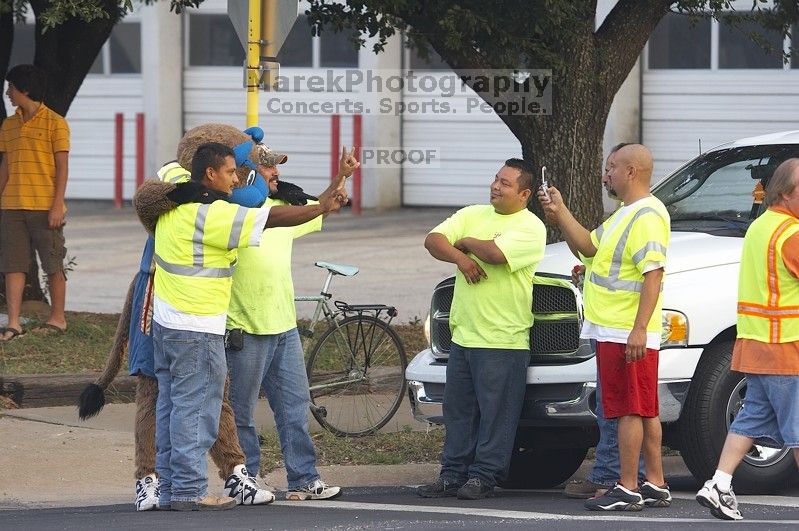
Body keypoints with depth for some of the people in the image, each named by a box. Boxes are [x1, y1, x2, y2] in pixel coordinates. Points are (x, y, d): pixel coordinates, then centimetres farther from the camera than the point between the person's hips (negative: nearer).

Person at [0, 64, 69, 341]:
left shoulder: (54, 123, -4)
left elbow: (62, 167, -6)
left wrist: (57, 205, -12)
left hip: (45, 207, -5)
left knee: (53, 265, 2)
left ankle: (57, 319, 13)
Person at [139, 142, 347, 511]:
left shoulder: (173, 207, 9)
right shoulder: (211, 214, -18)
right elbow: (270, 219, -19)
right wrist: (321, 207, -12)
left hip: (165, 324, 9)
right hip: (197, 331, -9)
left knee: (171, 407, 12)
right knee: (195, 411, -4)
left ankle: (169, 487, 16)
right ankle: (189, 491, -3)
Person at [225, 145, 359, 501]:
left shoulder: (283, 208, 16)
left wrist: (342, 176, 16)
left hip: (285, 325, 8)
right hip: (246, 329, -8)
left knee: (295, 406, 8)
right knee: (241, 412, 1)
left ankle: (303, 480, 11)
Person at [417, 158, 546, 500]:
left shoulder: (530, 228, -7)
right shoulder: (472, 215, 13)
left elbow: (495, 253, -24)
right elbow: (433, 240, 2)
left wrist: (466, 241, -5)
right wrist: (461, 257, -15)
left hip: (503, 340, -7)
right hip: (463, 334, 7)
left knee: (495, 412, -2)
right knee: (457, 409, 10)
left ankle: (483, 477, 4)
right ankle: (453, 474, 16)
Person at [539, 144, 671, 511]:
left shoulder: (647, 216, -15)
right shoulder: (625, 214, 19)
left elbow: (653, 275, -23)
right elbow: (589, 246, 25)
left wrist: (639, 329, -28)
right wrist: (559, 214, 13)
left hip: (628, 334, -11)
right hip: (612, 331, 11)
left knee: (630, 410, -8)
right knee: (644, 411, 12)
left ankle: (627, 490, -8)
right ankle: (655, 485, 17)